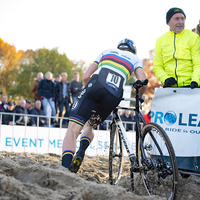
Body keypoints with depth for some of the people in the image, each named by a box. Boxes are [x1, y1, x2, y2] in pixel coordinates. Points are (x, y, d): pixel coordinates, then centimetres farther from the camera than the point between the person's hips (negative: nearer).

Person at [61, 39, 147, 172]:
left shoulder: (107, 52, 33)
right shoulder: (135, 58, 30)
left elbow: (86, 77, 26)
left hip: (95, 86, -1)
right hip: (114, 96, 1)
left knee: (73, 129, -7)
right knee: (90, 125, 25)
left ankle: (65, 169, -29)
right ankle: (81, 151, -5)